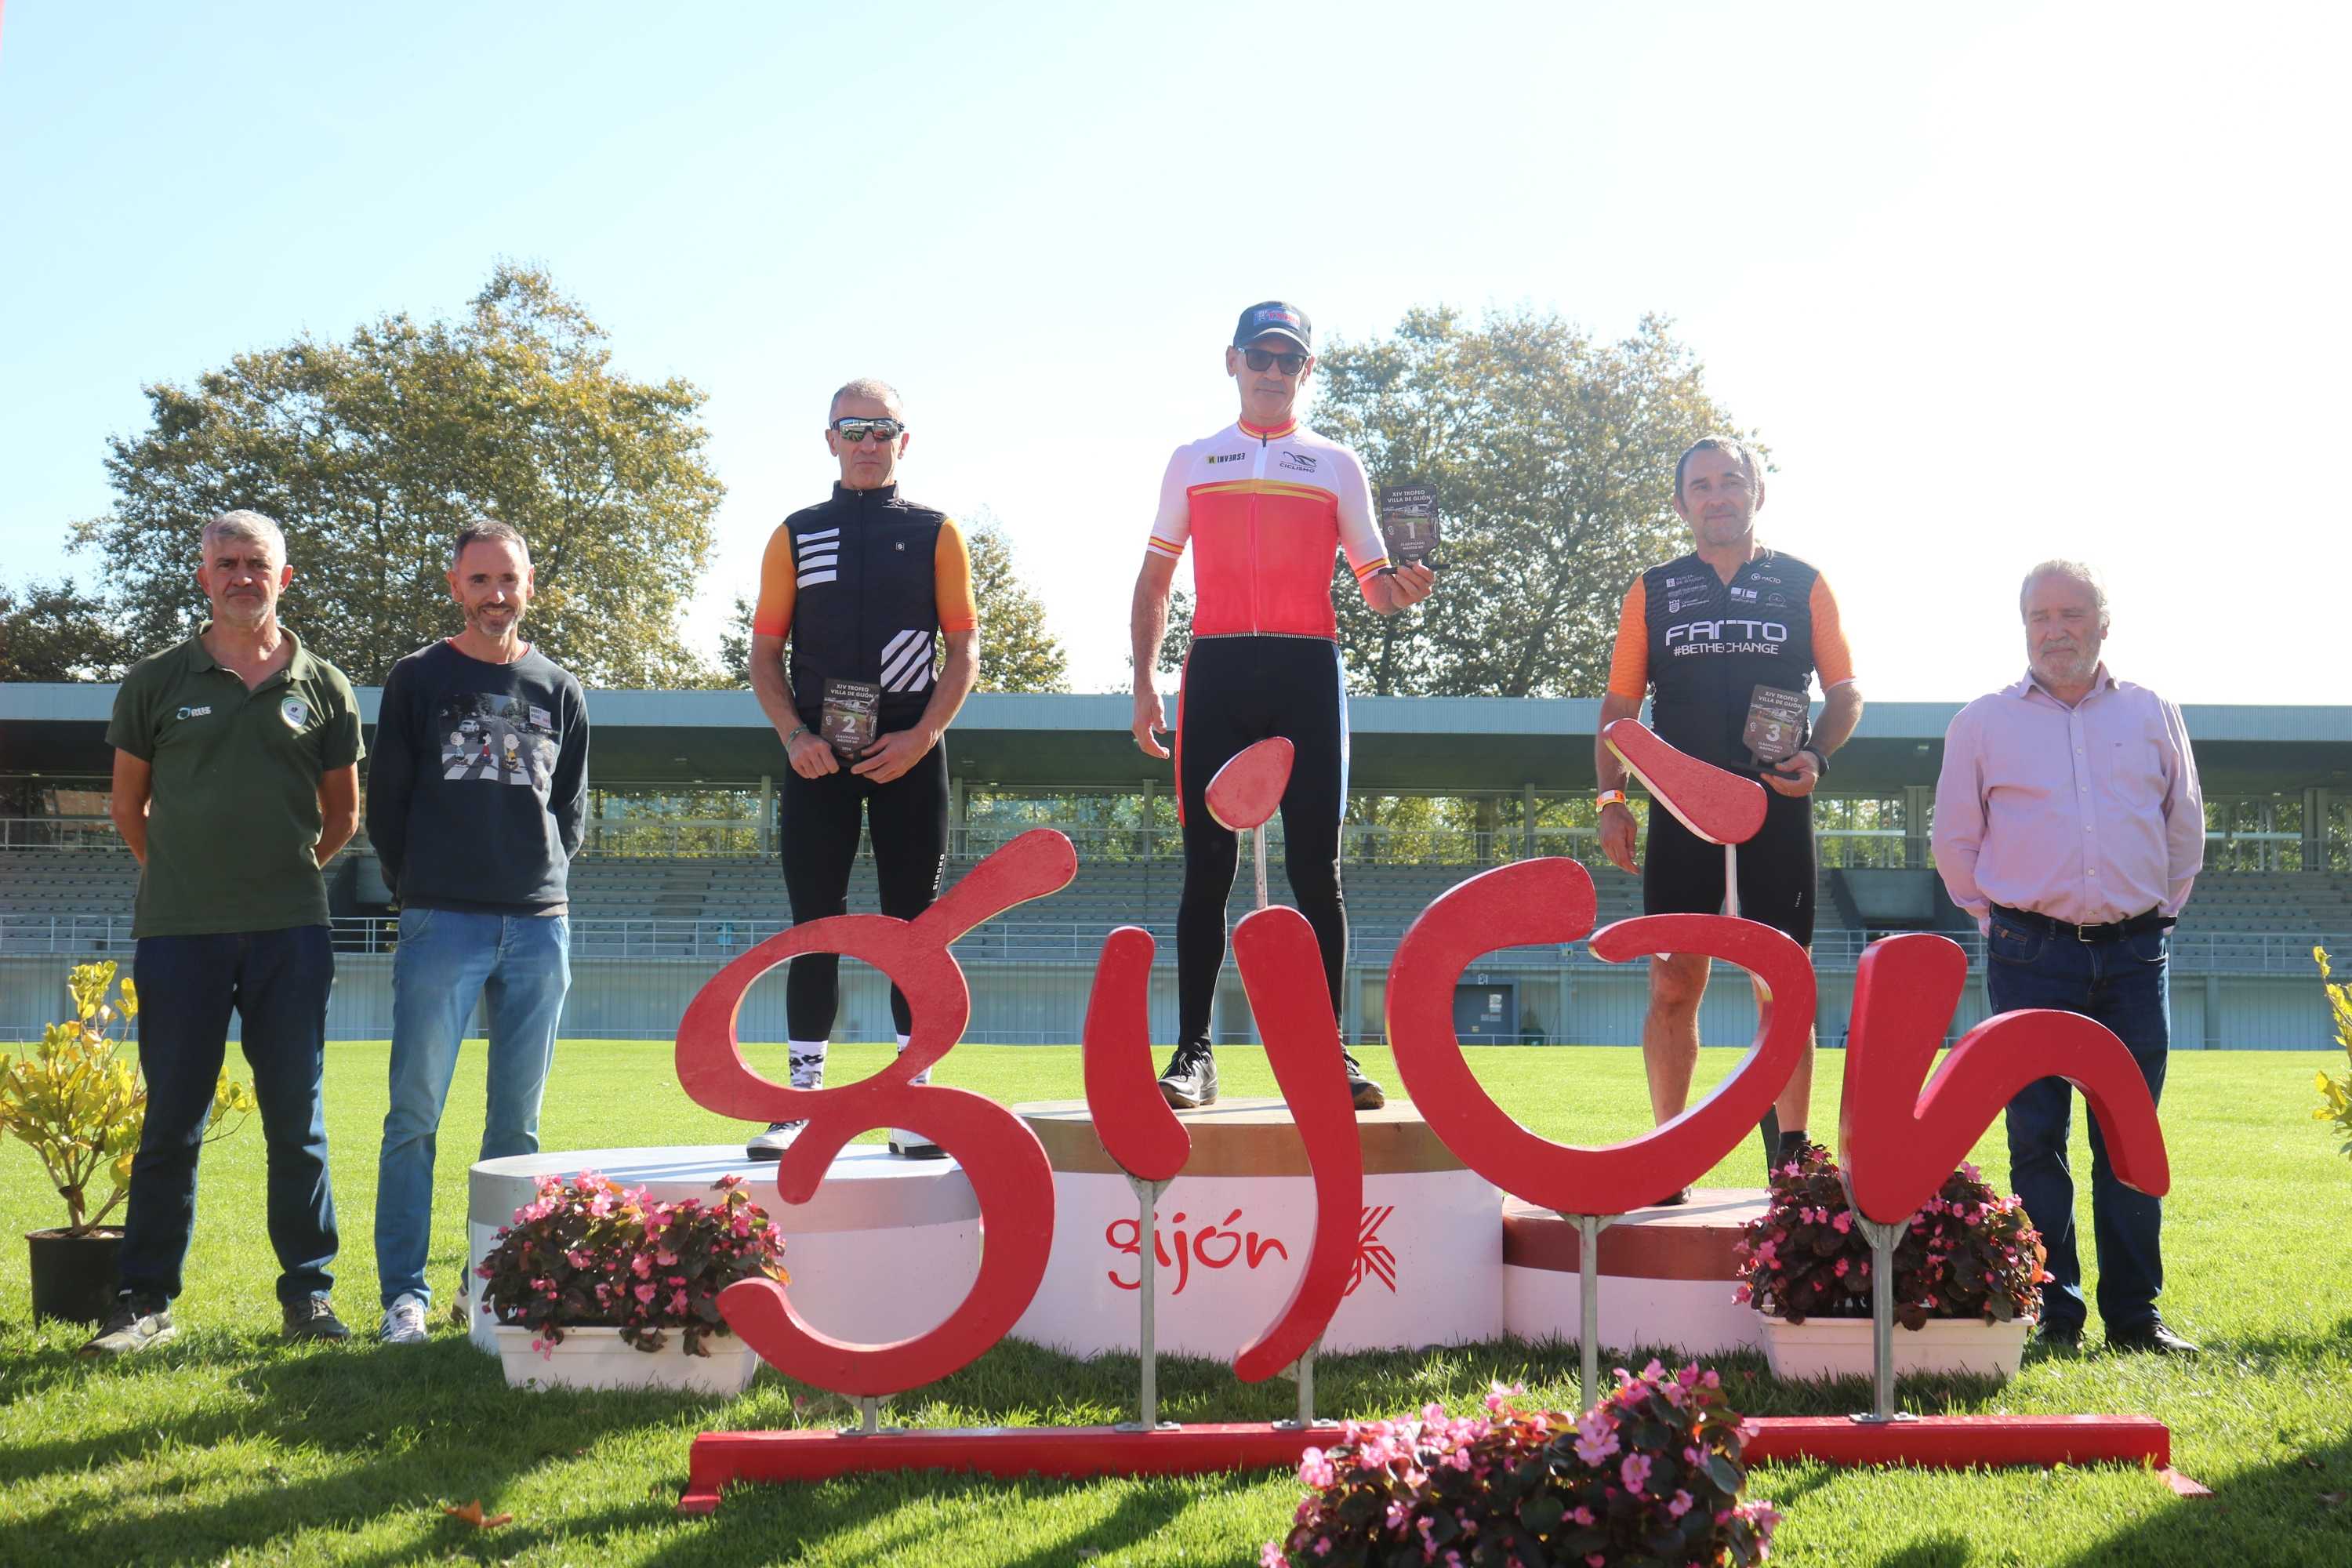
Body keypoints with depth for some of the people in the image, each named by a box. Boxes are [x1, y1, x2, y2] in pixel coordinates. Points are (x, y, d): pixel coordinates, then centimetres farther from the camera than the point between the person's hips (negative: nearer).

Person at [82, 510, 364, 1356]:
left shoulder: (322, 688, 7)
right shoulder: (156, 682, 5)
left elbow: (342, 815, 16)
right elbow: (127, 804, 14)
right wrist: (185, 876, 13)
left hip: (290, 932, 1)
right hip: (178, 932, 0)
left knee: (297, 1121, 5)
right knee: (171, 1122, 3)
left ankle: (308, 1293, 14)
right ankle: (146, 1300, 12)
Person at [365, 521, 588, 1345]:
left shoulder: (559, 690, 14)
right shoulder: (417, 681, 7)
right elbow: (386, 800, 8)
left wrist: (542, 873, 6)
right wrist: (419, 885, 5)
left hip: (539, 925, 3)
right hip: (441, 922, -2)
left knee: (517, 1122, 6)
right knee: (415, 1115, -4)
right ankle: (404, 1291, 1)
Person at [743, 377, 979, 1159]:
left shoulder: (935, 533, 8)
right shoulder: (797, 535, 11)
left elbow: (964, 647, 5)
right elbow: (764, 652, 10)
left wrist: (922, 736, -8)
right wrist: (794, 735, -6)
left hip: (909, 750, -1)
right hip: (820, 755, 1)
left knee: (913, 924, 2)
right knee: (816, 925, 1)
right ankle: (803, 1101, 6)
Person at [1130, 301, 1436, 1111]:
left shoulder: (1337, 465, 13)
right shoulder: (1191, 462, 15)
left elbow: (1373, 583, 10)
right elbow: (1155, 579, 16)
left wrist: (1400, 587, -14)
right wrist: (1143, 684, 5)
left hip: (1308, 674, 0)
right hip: (1217, 672, 1)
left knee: (1315, 867, -2)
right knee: (1208, 866, -2)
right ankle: (1193, 1054, 0)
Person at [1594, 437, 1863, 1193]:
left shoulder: (1803, 585, 9)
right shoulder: (1652, 592, 12)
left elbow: (1845, 690, 11)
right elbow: (1619, 706, 12)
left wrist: (1816, 757, -7)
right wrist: (1611, 798, 1)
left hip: (1776, 803, -1)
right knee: (1671, 987, 0)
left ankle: (1790, 1159, 9)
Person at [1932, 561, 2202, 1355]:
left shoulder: (2152, 715, 11)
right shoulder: (1983, 722, 6)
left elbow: (2186, 826, 19)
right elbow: (1955, 840, 11)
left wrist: (2159, 909, 14)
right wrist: (1995, 920, 7)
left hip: (2133, 954, 1)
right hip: (2031, 955, -1)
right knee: (2036, 1136, -1)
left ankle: (2135, 1313, 10)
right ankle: (2054, 1314, 6)